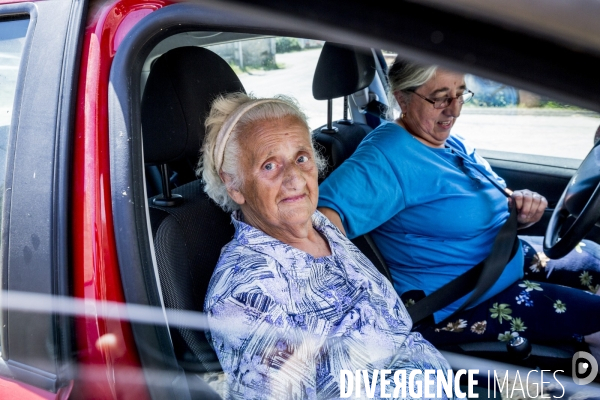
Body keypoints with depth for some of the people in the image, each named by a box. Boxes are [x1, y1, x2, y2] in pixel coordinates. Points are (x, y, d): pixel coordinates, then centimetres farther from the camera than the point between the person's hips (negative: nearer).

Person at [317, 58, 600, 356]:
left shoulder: (454, 144, 5)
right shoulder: (388, 155, -26)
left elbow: (484, 210, 14)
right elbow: (327, 212, -40)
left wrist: (521, 209, -10)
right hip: (450, 307, -10)